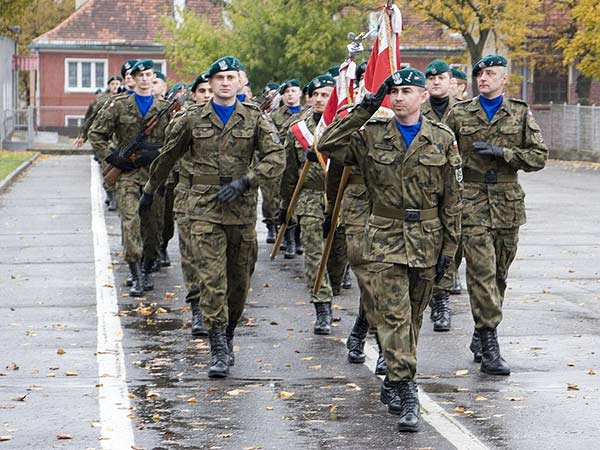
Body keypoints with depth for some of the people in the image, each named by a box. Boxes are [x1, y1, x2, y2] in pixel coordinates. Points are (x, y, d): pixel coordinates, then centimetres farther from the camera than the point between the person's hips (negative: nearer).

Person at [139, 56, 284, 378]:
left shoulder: (254, 118, 3)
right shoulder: (193, 118, 5)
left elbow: (276, 159, -5)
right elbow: (168, 156, 17)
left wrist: (243, 182, -16)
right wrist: (150, 190, 25)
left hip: (242, 210, 1)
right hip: (204, 209, -1)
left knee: (239, 281, 11)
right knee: (211, 279, -12)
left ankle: (227, 337, 31)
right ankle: (219, 351, -12)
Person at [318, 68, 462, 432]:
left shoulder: (442, 139, 2)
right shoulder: (372, 135, 2)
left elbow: (452, 198, 4)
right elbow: (328, 146, -9)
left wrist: (449, 247, 0)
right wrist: (364, 111, -13)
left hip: (427, 241, 2)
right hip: (386, 240, -1)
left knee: (413, 318, 11)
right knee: (394, 316, -11)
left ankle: (394, 383, 27)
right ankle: (407, 393, -14)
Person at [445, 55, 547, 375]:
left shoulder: (520, 114, 7)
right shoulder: (459, 114, 5)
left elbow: (539, 156, 2)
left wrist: (502, 152, -10)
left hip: (507, 203, 2)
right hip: (472, 202, -2)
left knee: (499, 273, 10)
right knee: (482, 270, -13)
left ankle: (481, 335, 27)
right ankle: (489, 347, -15)